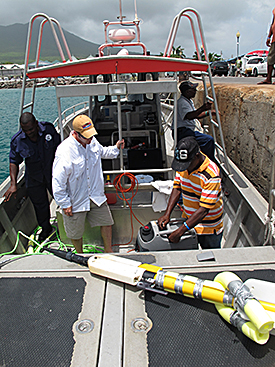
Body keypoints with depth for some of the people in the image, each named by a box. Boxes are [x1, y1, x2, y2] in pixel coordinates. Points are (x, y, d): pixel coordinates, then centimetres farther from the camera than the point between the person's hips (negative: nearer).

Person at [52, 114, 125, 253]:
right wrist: (64, 204, -18)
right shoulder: (64, 151, -26)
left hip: (96, 195, 6)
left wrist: (115, 148, 4)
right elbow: (58, 181, -22)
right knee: (76, 233, 14)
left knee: (107, 222, 16)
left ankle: (108, 250, 41)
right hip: (75, 201, -5)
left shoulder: (92, 141, -4)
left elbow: (102, 152, 21)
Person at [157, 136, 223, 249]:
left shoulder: (211, 175, -30)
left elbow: (204, 209, -31)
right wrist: (167, 214, -13)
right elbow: (177, 188, -3)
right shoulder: (183, 164, -9)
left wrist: (181, 230, -33)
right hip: (189, 219, 5)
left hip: (209, 227, -5)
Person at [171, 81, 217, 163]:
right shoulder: (182, 102, -15)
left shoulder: (189, 101, 20)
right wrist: (203, 108, -43)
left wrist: (208, 112, 21)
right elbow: (189, 116, -33)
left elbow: (195, 115, 30)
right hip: (182, 132, -11)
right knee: (209, 140, -22)